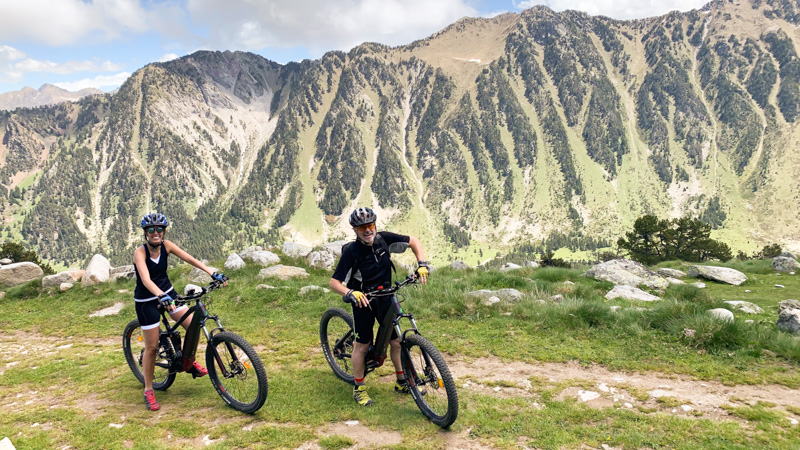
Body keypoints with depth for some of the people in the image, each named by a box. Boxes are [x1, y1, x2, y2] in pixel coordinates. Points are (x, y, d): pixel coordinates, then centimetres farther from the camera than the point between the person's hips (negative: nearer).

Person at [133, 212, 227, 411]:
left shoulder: (166, 245, -9)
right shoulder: (140, 252, -24)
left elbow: (190, 259, -17)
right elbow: (146, 280, -38)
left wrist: (213, 273, -29)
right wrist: (161, 296, -55)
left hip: (167, 292, 5)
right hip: (147, 301, -5)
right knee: (152, 347, -1)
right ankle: (148, 391, 16)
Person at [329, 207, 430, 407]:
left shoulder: (383, 238, -13)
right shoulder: (351, 251, -22)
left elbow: (413, 241, -1)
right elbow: (334, 282, -21)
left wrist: (422, 265, -13)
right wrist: (350, 293, -40)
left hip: (385, 297, 4)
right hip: (363, 300, -4)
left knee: (396, 340, 7)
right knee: (362, 344, 2)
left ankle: (401, 382, 26)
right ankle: (359, 388, 20)